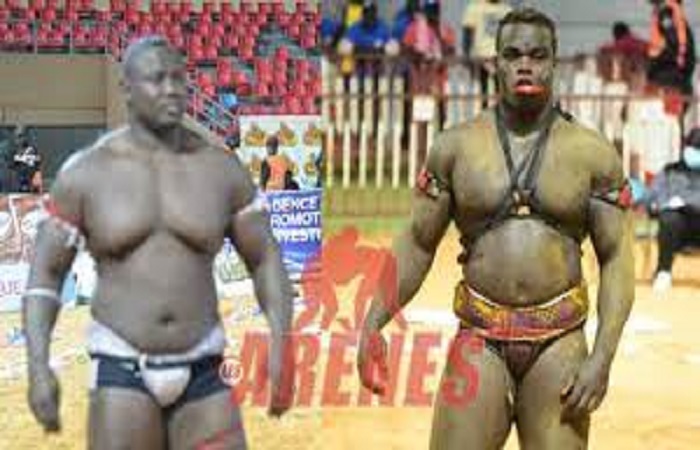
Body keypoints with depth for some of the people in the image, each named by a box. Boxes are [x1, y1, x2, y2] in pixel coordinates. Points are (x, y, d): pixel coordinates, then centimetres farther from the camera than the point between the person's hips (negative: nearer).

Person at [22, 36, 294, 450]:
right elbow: (44, 275, 0)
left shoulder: (221, 168, 0)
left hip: (200, 372, 2)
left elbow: (266, 260, 6)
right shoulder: (86, 172, -5)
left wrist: (281, 346, -9)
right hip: (122, 371, -2)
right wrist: (39, 368, -13)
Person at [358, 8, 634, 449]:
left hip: (559, 343, 0)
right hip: (479, 340, 0)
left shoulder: (592, 153, 1)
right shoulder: (456, 145, 3)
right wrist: (373, 323, -5)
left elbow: (616, 259, 1)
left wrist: (602, 358, -9)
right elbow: (417, 244, 7)